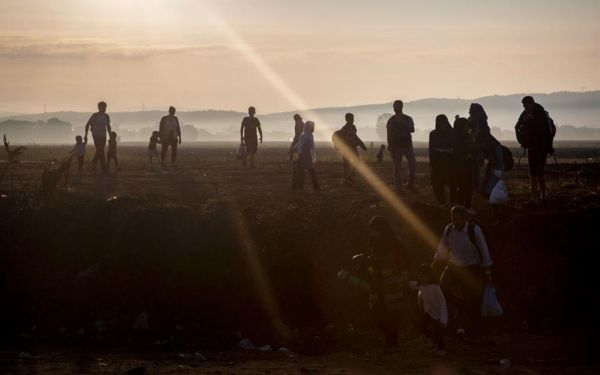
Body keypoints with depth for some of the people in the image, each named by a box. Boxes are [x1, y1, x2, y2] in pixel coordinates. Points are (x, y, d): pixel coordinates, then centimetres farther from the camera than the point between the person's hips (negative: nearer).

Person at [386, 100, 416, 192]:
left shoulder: (408, 119, 9)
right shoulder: (391, 120, 5)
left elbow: (412, 130, -7)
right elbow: (389, 135, 3)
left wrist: (403, 122, -19)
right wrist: (390, 149, -4)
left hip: (407, 145, 2)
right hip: (396, 146, -2)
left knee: (413, 165, -5)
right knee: (397, 168, -3)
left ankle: (410, 184, 7)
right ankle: (397, 187, 1)